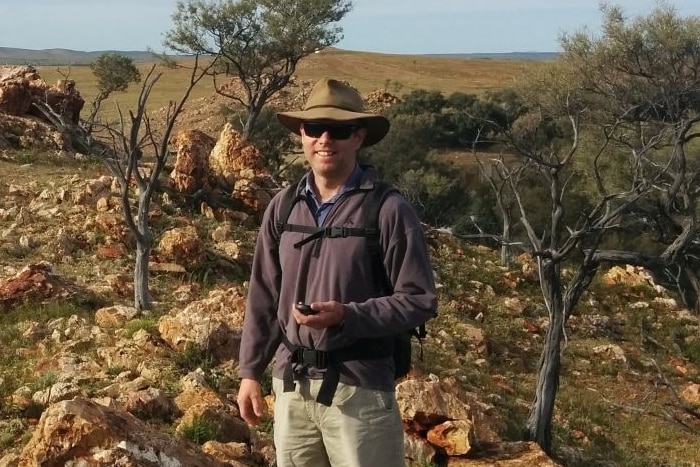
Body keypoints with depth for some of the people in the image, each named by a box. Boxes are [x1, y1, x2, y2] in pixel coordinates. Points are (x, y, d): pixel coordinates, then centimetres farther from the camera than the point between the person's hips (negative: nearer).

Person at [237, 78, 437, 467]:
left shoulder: (388, 209, -10)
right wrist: (250, 372, 10)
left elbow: (420, 301, -10)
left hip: (359, 387, -5)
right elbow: (264, 297, 11)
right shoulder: (283, 207, 5)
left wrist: (346, 316, -21)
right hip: (292, 383, 5)